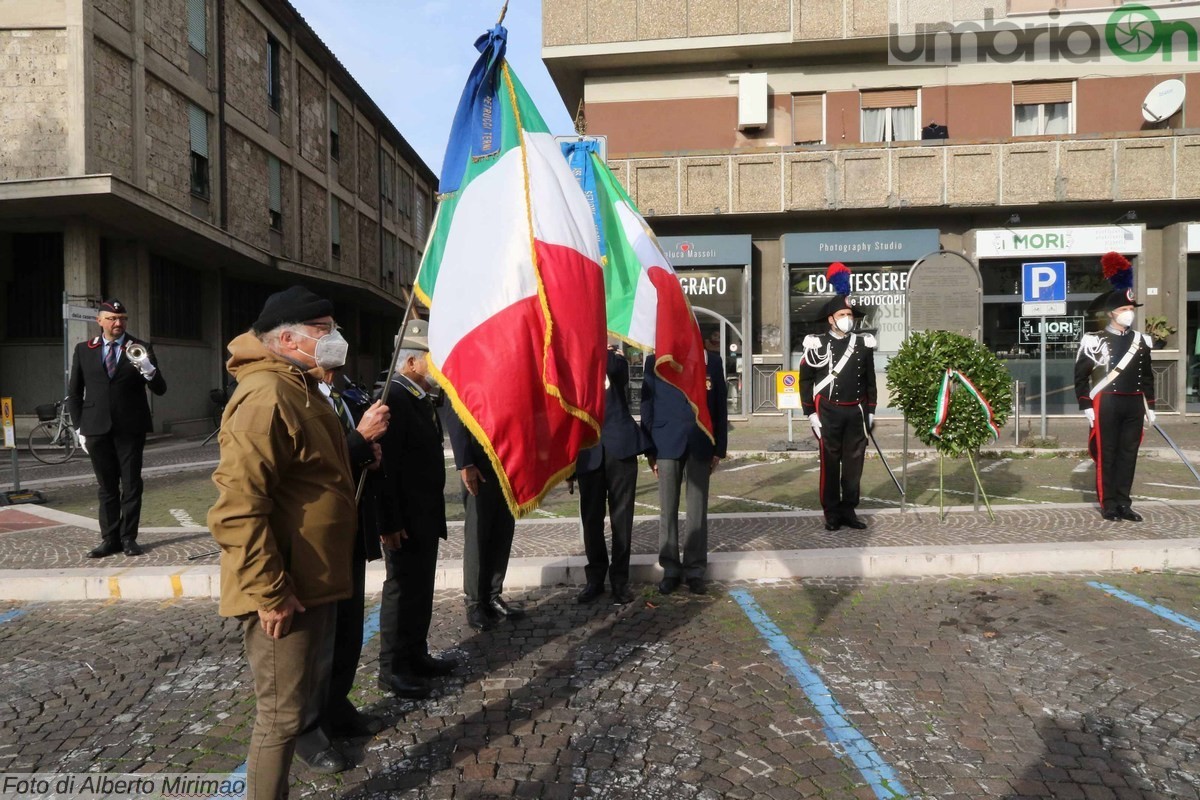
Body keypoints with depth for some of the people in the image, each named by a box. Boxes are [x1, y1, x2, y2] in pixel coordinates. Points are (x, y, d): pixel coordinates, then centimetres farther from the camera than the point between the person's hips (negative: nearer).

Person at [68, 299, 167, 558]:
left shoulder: (140, 349, 2)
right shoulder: (83, 350, 8)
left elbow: (160, 389, -3)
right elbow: (74, 393, 13)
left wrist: (147, 368, -22)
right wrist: (80, 427, 7)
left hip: (130, 428, -2)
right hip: (97, 429, 2)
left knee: (131, 485, 2)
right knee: (107, 487, 9)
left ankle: (128, 537, 11)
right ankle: (109, 539, 16)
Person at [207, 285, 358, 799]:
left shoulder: (301, 390, 14)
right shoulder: (266, 395, -21)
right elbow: (237, 505, -27)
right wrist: (269, 592, -24)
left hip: (314, 582, 10)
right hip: (286, 591, -10)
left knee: (311, 698, 24)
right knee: (282, 714, 4)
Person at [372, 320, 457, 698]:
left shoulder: (421, 398, 11)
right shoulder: (394, 398, -19)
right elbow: (384, 466, -23)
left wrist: (434, 514, 16)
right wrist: (389, 522, -23)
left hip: (425, 515, 9)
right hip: (404, 518, -9)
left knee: (421, 588, 17)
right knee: (403, 589, 2)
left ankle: (416, 655, 31)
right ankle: (392, 669, 16)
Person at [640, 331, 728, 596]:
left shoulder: (712, 360, 8)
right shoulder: (655, 360, 5)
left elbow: (720, 405, 7)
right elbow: (647, 405, 3)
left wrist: (719, 448, 3)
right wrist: (649, 449, -2)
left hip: (700, 444, 1)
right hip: (667, 443, 0)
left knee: (697, 510, 4)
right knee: (668, 510, 5)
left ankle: (695, 569, 14)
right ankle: (671, 568, 15)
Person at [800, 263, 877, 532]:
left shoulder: (863, 344, 8)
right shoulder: (817, 345, -2)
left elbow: (870, 380, 14)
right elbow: (805, 379, -2)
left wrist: (871, 411, 10)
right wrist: (811, 413, -7)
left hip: (856, 413, 3)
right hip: (828, 413, -3)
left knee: (854, 463, 7)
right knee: (830, 464, 2)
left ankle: (849, 510, 18)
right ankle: (832, 513, 11)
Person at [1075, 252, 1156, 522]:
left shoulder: (1141, 341, 11)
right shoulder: (1095, 342, -7)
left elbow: (1147, 376, 17)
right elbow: (1080, 375, -7)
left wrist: (1150, 406, 13)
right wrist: (1086, 407, -11)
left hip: (1134, 406, 5)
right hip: (1106, 406, -5)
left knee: (1128, 454, 9)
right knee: (1106, 456, 1)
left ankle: (1124, 503, 17)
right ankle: (1109, 505, 9)